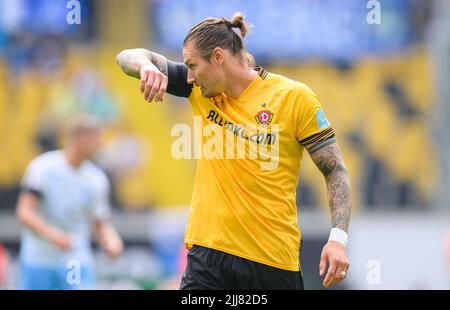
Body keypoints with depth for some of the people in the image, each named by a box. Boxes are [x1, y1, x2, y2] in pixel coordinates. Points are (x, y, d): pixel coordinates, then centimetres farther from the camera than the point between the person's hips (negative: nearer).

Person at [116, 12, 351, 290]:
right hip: (208, 253, 3)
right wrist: (146, 66, -17)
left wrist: (338, 237, -16)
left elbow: (335, 170, -3)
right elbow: (128, 58, 7)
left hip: (274, 260, -3)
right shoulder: (204, 90, 6)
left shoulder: (294, 97, -6)